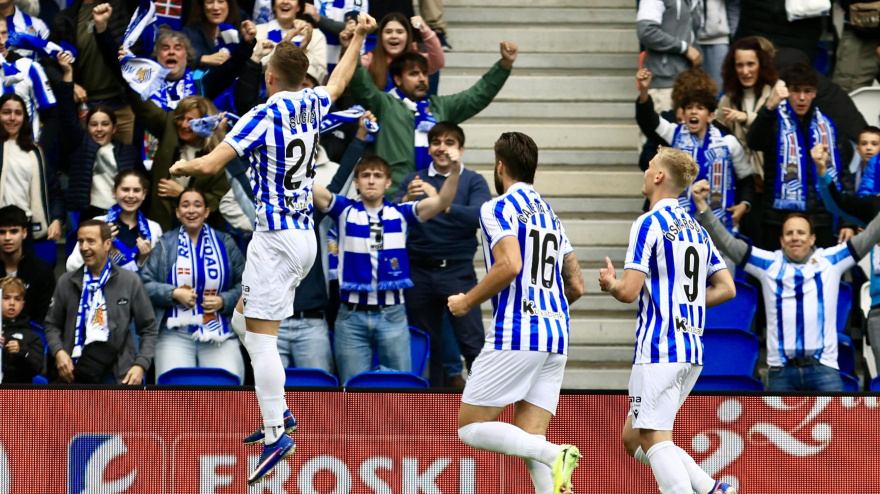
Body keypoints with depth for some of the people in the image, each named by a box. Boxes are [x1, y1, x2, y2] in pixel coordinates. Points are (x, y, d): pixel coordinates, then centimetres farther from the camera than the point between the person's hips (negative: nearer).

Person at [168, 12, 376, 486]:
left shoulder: (264, 116, -14)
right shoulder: (312, 105, 6)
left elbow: (211, 163, -19)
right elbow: (339, 80, 30)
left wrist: (180, 166, 1)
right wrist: (359, 36, 44)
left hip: (276, 239, -8)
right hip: (305, 236, 8)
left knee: (261, 336, -10)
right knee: (244, 322, 19)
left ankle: (276, 434, -17)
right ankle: (279, 412, 16)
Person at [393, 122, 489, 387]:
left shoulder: (473, 181, 5)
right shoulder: (413, 181, 12)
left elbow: (478, 216, -13)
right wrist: (407, 200, -23)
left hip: (458, 272, -3)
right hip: (420, 272, 3)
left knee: (472, 343, -10)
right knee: (427, 346, 7)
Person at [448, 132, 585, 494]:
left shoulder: (498, 208, -3)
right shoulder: (551, 215, 21)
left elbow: (510, 265, -18)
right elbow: (576, 287, 20)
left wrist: (467, 301, -5)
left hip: (515, 333, -8)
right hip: (556, 335, 8)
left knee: (472, 428, -1)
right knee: (529, 439, 5)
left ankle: (555, 456, -22)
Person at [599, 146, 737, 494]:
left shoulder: (649, 224, -9)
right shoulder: (696, 229, 16)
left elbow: (628, 291, -13)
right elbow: (726, 288, 16)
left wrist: (609, 283, 8)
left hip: (658, 348, -8)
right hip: (692, 351, 8)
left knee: (654, 440, -9)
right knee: (633, 438, 14)